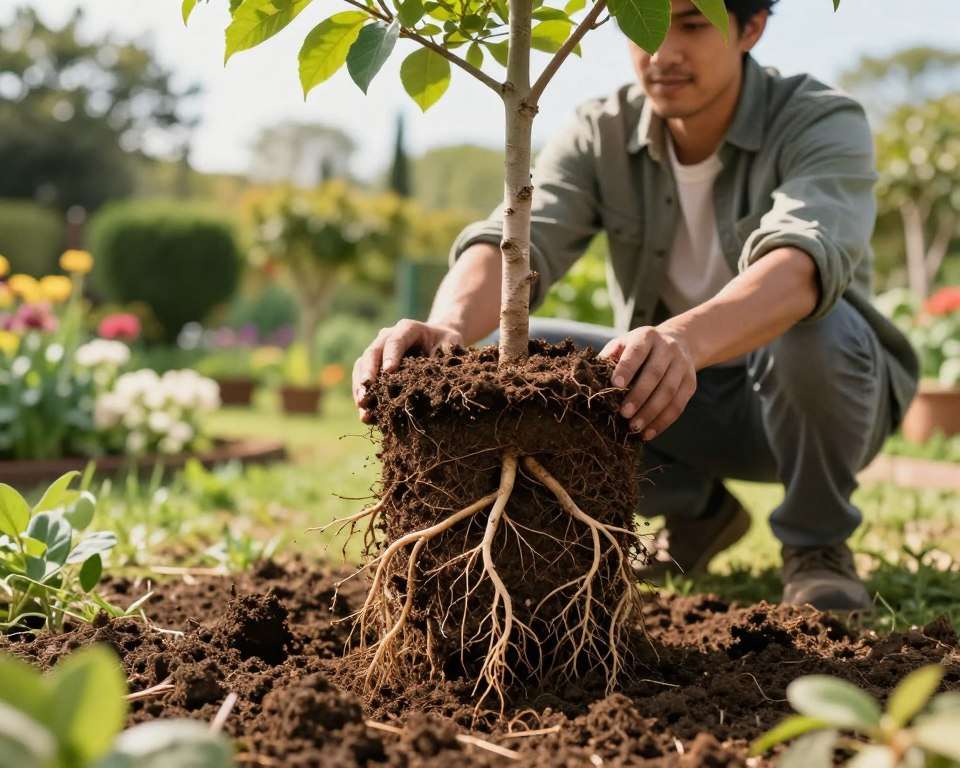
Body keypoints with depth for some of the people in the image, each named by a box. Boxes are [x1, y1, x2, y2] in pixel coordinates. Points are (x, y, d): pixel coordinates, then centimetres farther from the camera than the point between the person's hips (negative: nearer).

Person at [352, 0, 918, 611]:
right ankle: (696, 511, 5)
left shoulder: (823, 123, -21)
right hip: (678, 390, 4)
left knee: (815, 330, -37)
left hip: (823, 400, -3)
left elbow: (803, 263, -42)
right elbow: (513, 242, -27)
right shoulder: (601, 135, -10)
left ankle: (817, 543, -8)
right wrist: (449, 329, -50)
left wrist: (685, 339, -63)